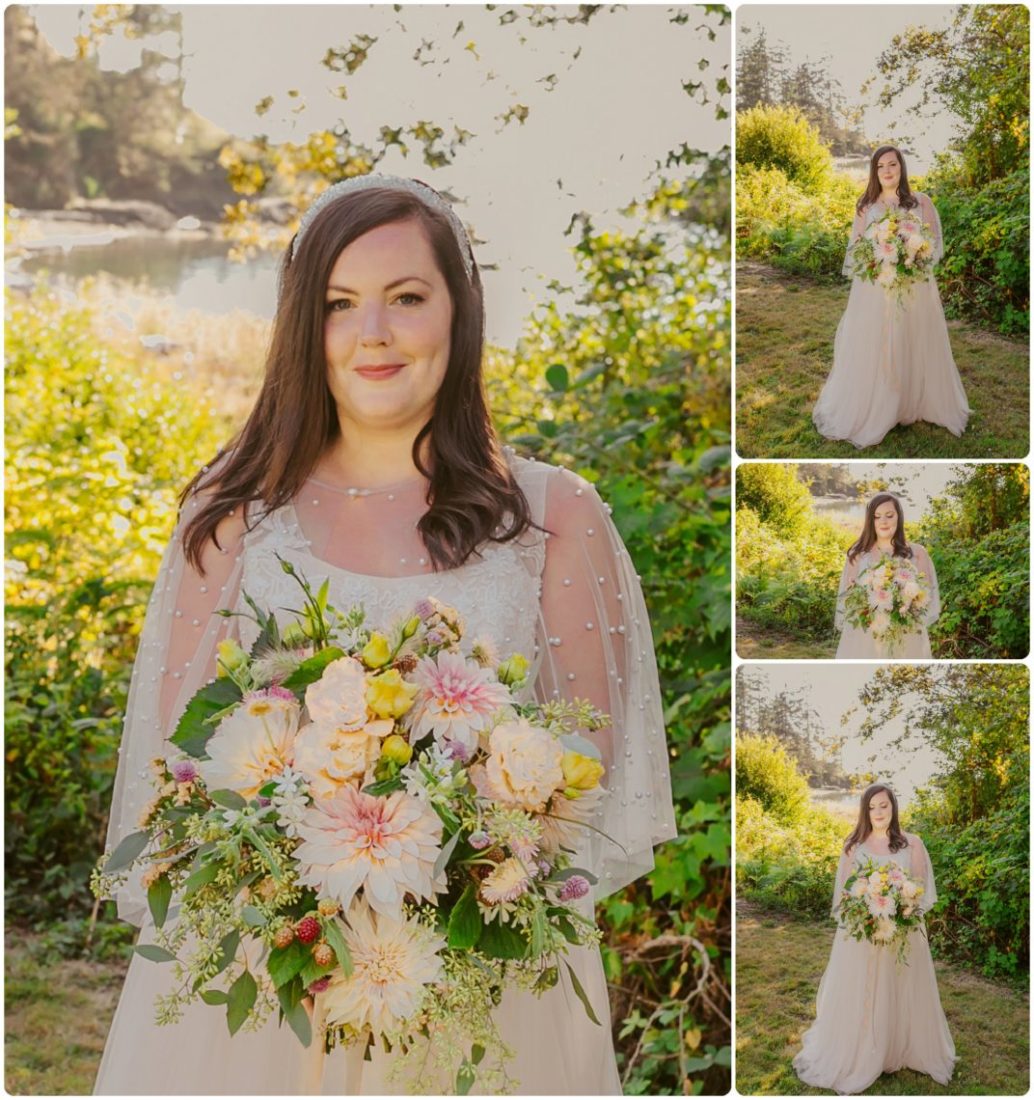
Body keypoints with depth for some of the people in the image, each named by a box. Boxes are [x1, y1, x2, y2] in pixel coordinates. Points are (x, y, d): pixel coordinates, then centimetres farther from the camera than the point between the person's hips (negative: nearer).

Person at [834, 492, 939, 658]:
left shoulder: (916, 554, 7)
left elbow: (929, 597, 5)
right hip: (863, 642, 0)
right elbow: (845, 597, 11)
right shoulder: (858, 554, 9)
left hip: (906, 643, 0)